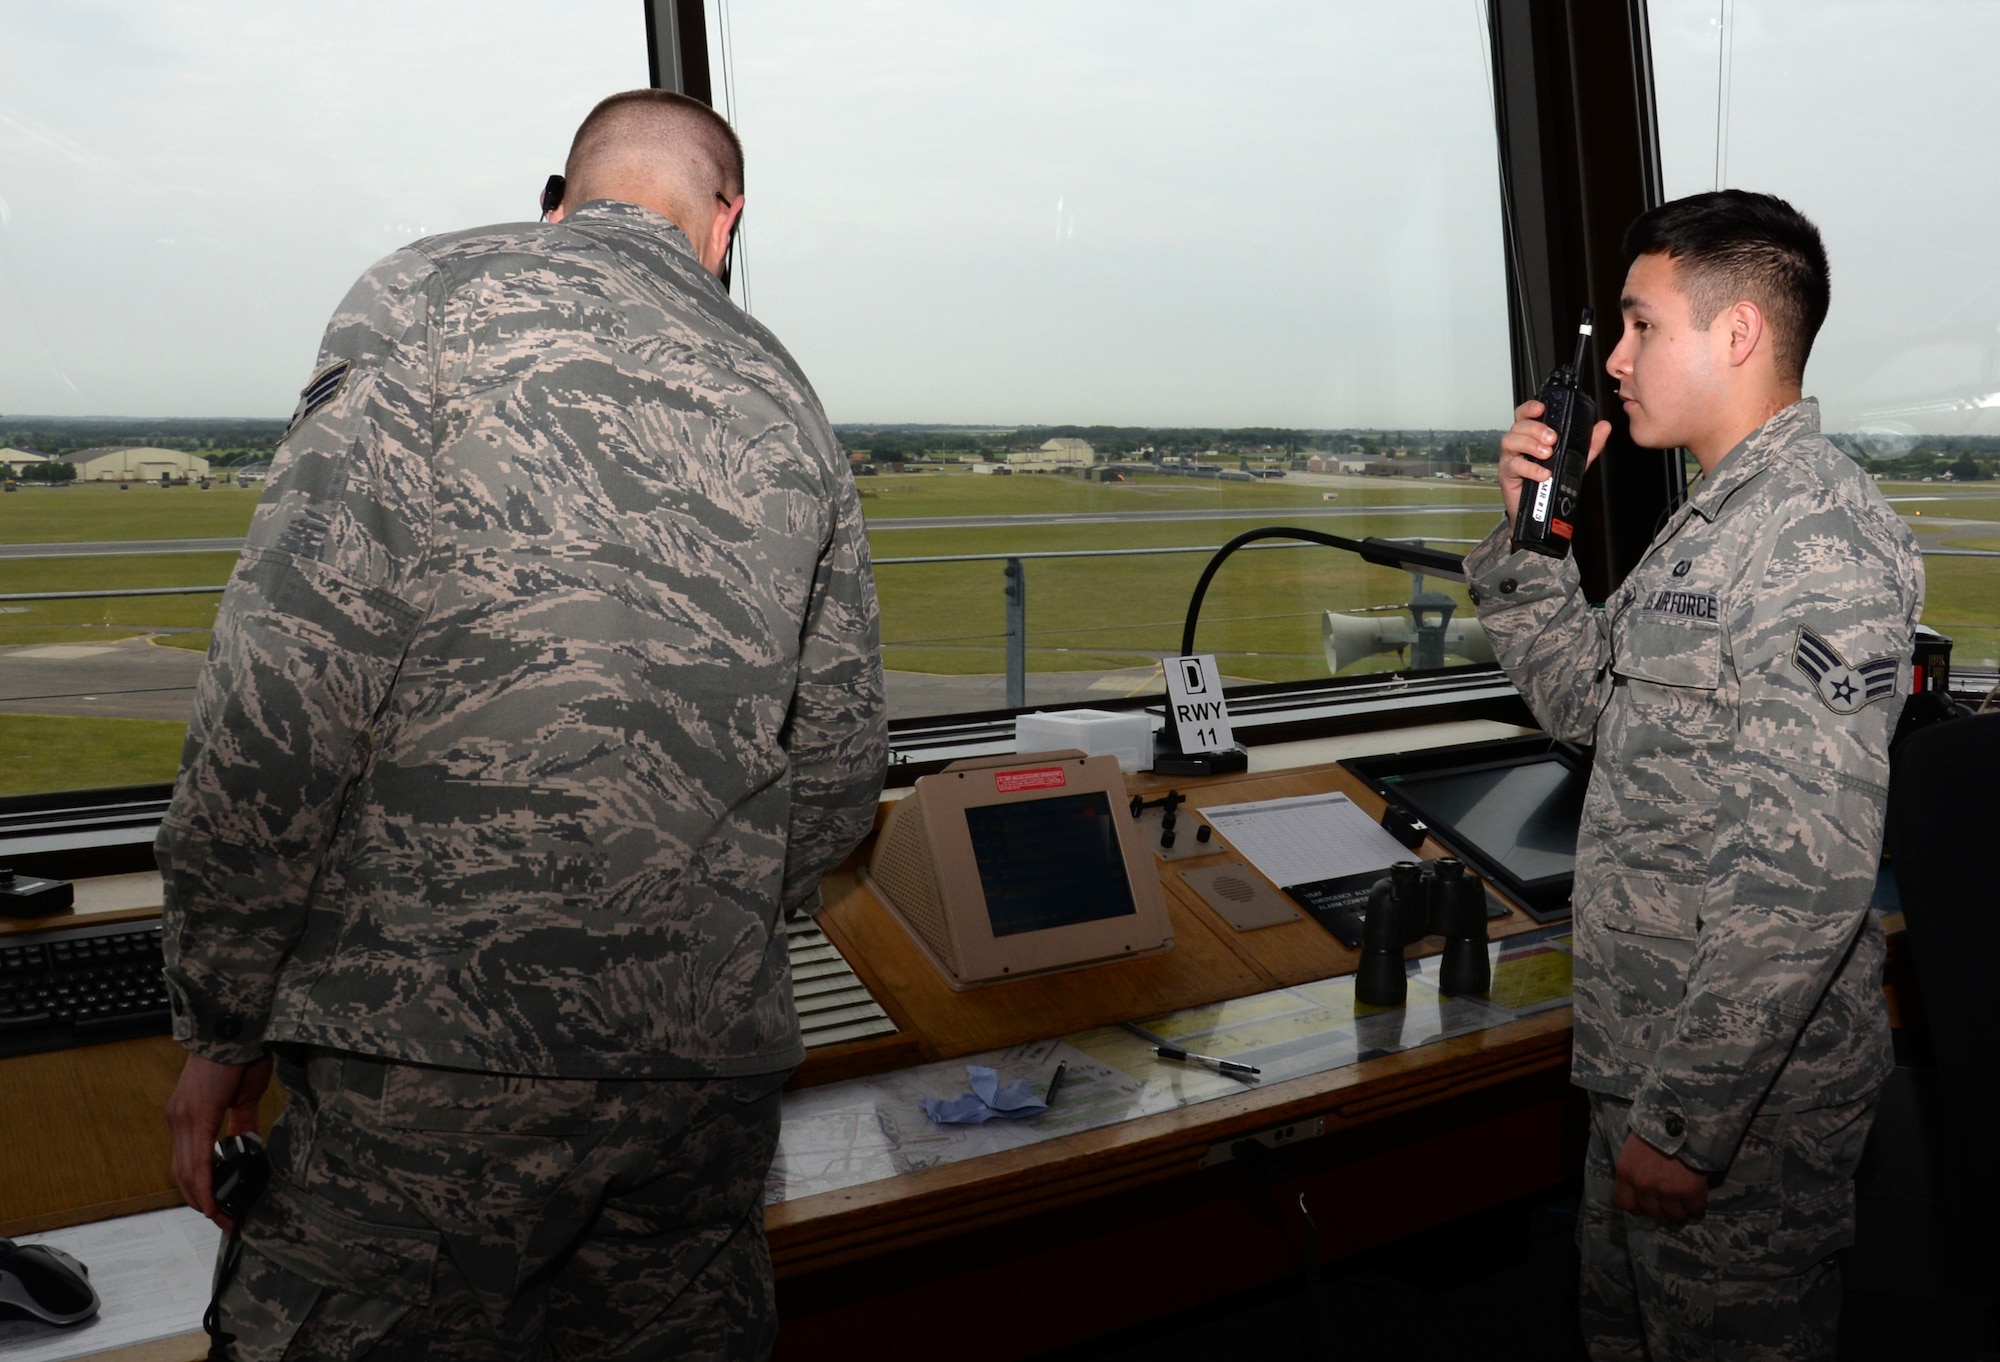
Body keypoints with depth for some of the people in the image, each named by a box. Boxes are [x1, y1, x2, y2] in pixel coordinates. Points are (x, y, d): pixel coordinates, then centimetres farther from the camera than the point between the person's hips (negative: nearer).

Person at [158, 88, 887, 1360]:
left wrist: (225, 1025, -2)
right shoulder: (787, 402, 15)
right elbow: (838, 775, 17)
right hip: (715, 1062, 5)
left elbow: (290, 680, -10)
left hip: (441, 1039, -5)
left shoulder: (434, 294, 1)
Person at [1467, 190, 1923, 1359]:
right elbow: (1587, 703, 18)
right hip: (1653, 1052, 10)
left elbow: (1804, 881, -28)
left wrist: (1687, 1119, -26)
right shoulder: (1723, 517, 11)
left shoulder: (1819, 541, -22)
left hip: (1741, 1093, -10)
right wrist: (1532, 536, 5)